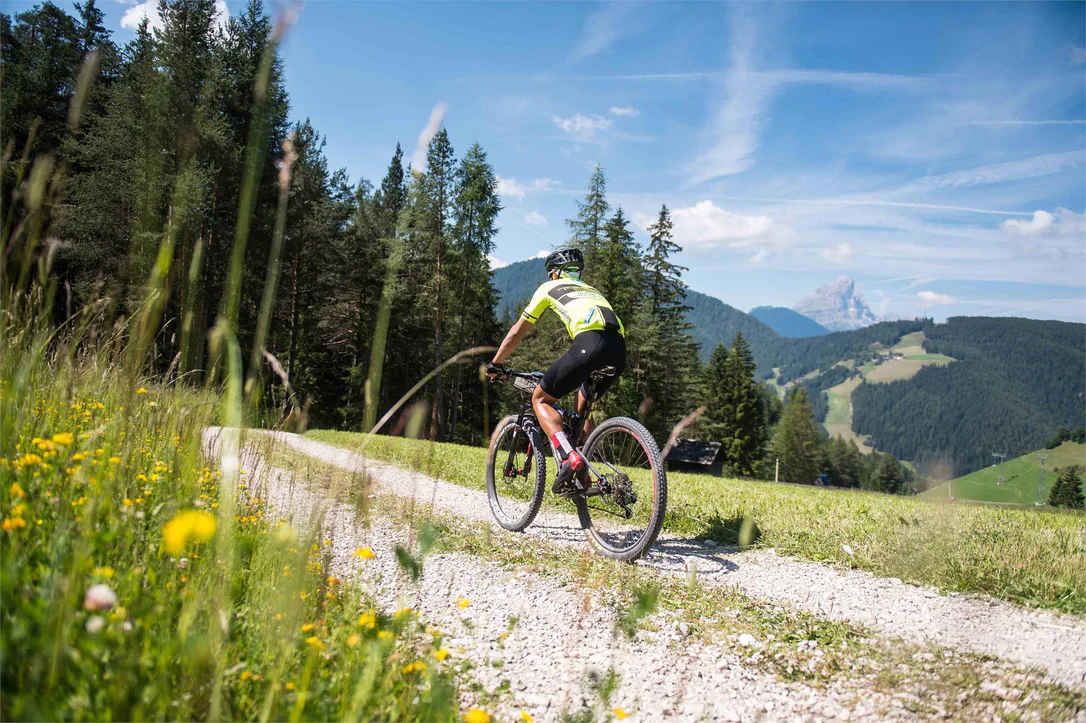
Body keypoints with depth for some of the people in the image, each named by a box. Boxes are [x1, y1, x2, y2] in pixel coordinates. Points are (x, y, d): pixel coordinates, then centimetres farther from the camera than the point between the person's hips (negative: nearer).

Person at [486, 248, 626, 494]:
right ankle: (583, 472, 20)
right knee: (582, 410, 27)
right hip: (619, 351, 6)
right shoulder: (592, 290, 40)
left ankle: (568, 457, -13)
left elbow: (517, 332, 29)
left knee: (540, 399, 9)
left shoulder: (549, 287, 25)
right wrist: (567, 372, 56)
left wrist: (495, 364, 40)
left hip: (590, 344, -6)